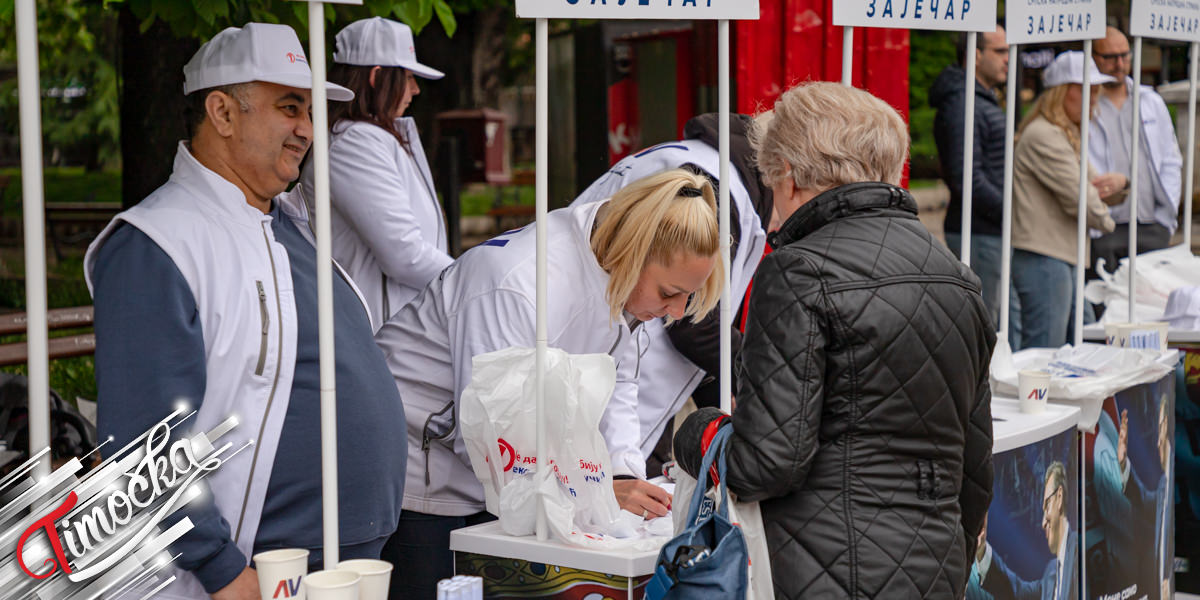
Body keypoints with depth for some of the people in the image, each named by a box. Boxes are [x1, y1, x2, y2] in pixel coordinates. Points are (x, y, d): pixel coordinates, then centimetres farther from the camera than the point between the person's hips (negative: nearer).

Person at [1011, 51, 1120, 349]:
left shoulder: (1065, 135, 21)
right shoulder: (1042, 135, -14)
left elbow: (1091, 183, 26)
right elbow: (1077, 197, -17)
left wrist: (1114, 182, 2)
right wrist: (1105, 220, 2)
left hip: (1065, 257, 11)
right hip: (1043, 260, -11)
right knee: (1041, 357, -11)